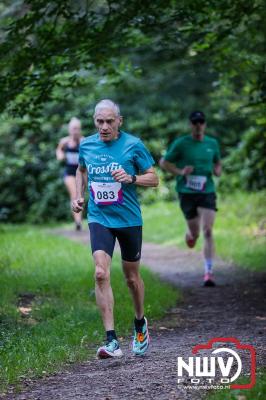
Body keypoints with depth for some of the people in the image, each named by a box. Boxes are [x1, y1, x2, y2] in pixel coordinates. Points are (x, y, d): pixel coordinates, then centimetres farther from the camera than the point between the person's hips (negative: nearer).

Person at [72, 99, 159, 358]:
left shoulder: (133, 145, -7)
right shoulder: (86, 145, 2)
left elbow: (153, 178, -2)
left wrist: (131, 178, -20)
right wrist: (78, 196, 8)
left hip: (129, 220, -1)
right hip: (99, 219, 1)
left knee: (132, 277, 12)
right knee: (101, 273, -17)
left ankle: (140, 324, 41)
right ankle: (112, 341, -19)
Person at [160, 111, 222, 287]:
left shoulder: (212, 143, 7)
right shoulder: (181, 143, -3)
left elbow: (218, 163, 23)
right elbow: (163, 162, 2)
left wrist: (218, 170, -1)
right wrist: (180, 172, -14)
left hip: (207, 192, 1)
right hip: (187, 193, -1)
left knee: (208, 232, -13)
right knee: (195, 233, 8)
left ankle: (209, 272, -13)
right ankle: (190, 234, 48)